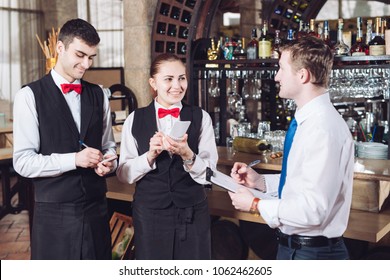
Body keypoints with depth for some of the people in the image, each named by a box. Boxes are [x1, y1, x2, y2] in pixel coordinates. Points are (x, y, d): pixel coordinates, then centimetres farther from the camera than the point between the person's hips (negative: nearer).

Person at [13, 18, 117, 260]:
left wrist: (109, 162, -6)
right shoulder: (30, 96, -6)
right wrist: (74, 159, -21)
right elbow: (23, 161, -10)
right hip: (54, 212, -4)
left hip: (96, 207, 4)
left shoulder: (98, 95, 9)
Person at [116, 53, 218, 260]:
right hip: (149, 215, 0)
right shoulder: (135, 120, -1)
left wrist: (187, 155, -25)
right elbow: (124, 173, -3)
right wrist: (150, 156, -19)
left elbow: (209, 174, -7)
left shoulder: (201, 117, -3)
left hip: (192, 214, 0)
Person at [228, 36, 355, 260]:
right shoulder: (308, 120, 6)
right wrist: (260, 181, 3)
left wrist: (255, 204, -16)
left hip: (312, 251, -8)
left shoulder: (323, 127, -24)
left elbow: (313, 210, -27)